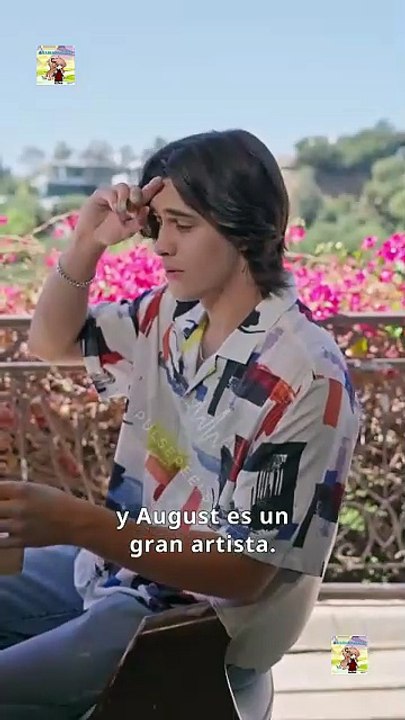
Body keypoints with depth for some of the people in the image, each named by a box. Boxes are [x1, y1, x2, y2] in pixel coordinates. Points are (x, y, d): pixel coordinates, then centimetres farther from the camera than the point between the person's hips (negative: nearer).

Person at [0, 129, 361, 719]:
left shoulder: (306, 378, -25)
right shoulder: (174, 315, -2)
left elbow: (244, 574, -24)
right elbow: (50, 342, 11)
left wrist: (76, 523, -33)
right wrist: (87, 244, -8)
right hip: (113, 563, 8)